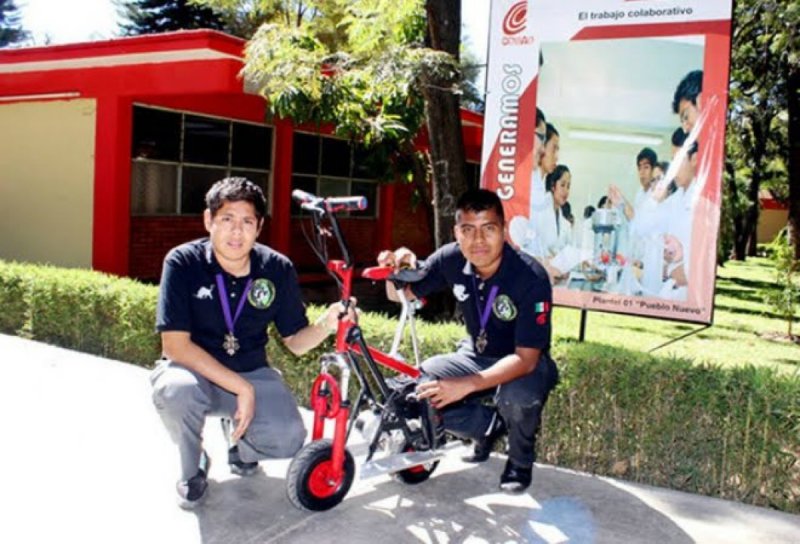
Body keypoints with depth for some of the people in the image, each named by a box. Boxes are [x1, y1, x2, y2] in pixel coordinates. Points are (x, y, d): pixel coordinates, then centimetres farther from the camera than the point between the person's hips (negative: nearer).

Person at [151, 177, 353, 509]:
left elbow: (295, 342, -2)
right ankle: (192, 469, -2)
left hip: (251, 373, 2)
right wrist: (240, 388, -27)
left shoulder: (277, 269, -8)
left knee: (288, 439, -22)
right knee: (176, 390, -37)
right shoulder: (183, 263, -16)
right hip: (194, 371, -2)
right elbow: (175, 344, -22)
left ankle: (237, 435, 17)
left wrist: (327, 324, -26)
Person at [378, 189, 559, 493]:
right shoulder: (451, 259, -15)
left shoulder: (530, 278, -28)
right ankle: (490, 427, 10)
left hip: (526, 363, -4)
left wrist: (467, 385, -45)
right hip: (476, 355, 5)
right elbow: (402, 295, -1)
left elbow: (526, 358, -32)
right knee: (416, 389, -17)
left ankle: (520, 462, -2)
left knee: (518, 397, -38)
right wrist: (396, 269, -26)